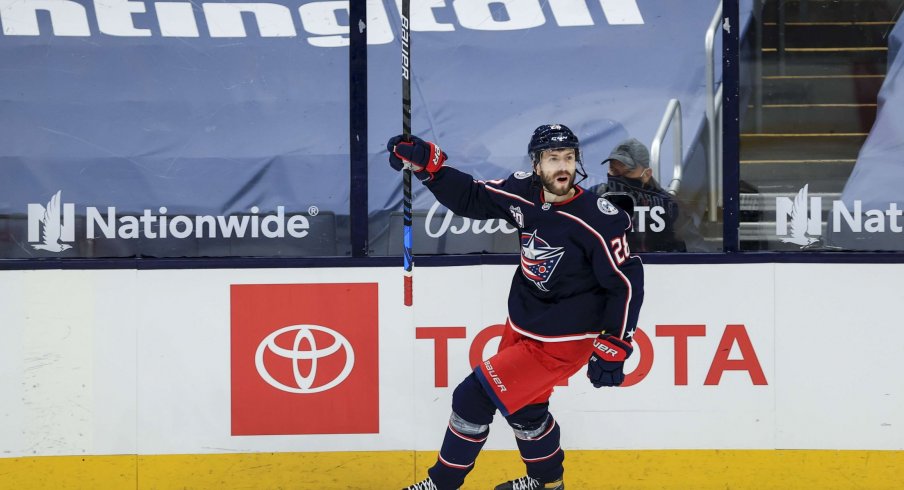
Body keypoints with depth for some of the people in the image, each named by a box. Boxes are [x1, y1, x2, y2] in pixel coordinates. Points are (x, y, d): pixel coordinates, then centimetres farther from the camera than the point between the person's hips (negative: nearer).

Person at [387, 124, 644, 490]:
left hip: (562, 342, -6)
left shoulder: (596, 219, -23)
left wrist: (613, 348, -17)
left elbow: (627, 282, -17)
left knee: (475, 397, -8)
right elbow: (469, 197, 5)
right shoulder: (523, 193, -8)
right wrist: (426, 163, -9)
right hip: (521, 328, 6)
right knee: (524, 408, 20)